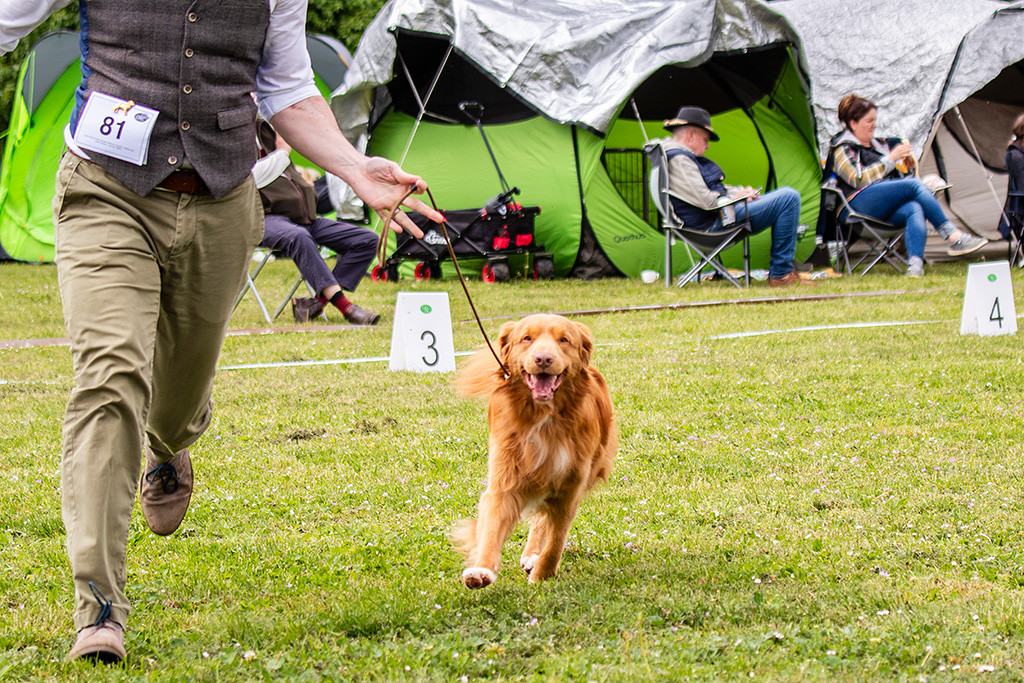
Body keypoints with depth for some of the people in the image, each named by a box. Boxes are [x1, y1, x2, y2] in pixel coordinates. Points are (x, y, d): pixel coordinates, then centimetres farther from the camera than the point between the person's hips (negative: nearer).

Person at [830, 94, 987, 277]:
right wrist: (890, 159, -11)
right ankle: (954, 238, -31)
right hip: (861, 204, -6)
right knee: (916, 185, -25)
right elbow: (858, 179, -11)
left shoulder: (879, 144, 27)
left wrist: (908, 164, 6)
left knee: (915, 209, -31)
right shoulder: (842, 148, 5)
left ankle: (915, 263, -50)